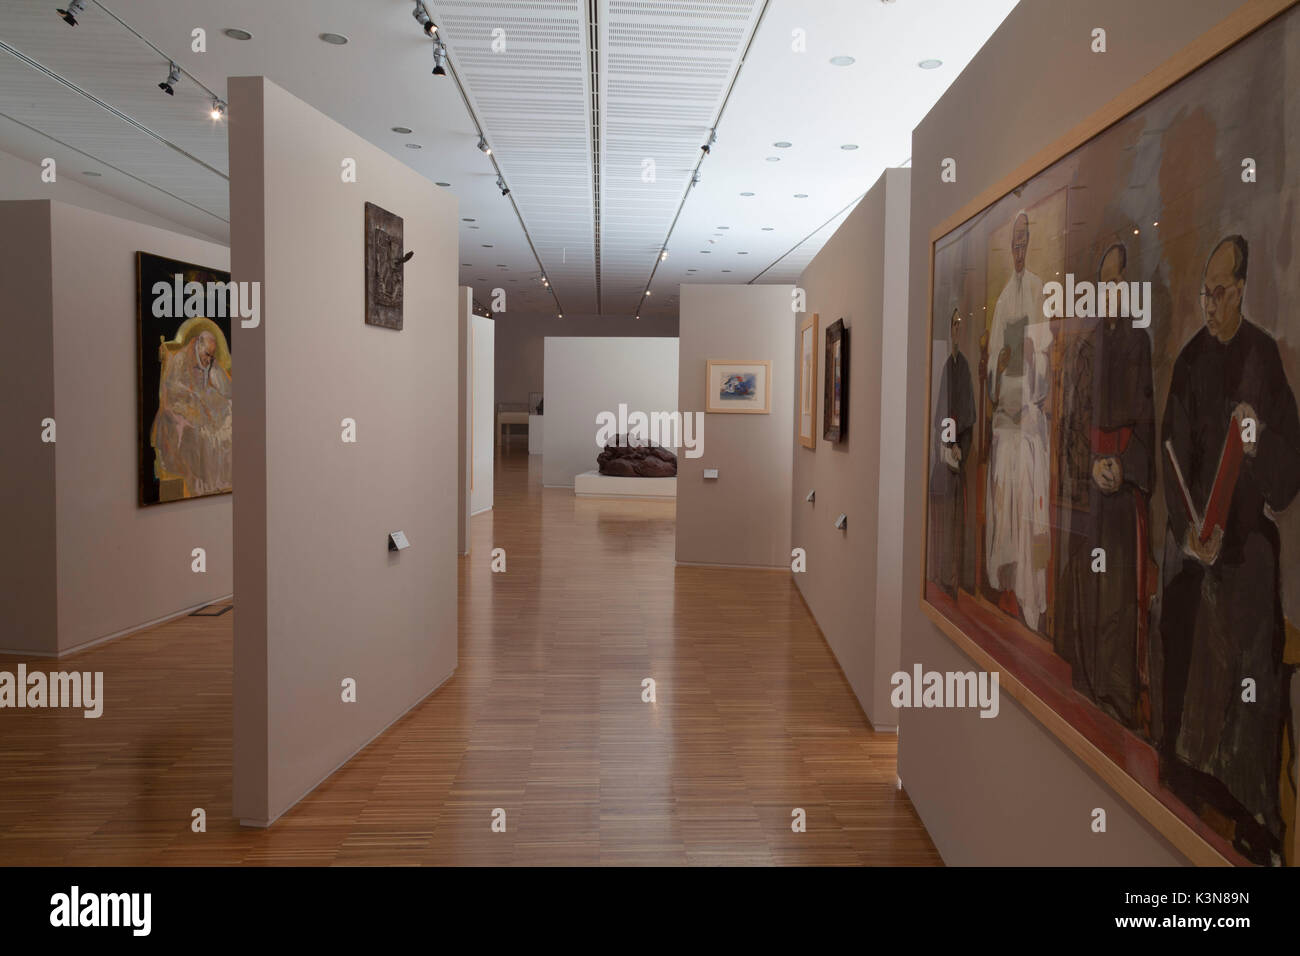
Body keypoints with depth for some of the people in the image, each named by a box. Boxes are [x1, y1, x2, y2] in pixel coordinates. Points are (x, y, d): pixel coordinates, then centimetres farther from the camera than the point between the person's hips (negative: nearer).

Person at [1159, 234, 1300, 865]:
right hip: (1191, 541, 3)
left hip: (1248, 544, -2)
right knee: (1189, 665, 5)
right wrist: (1187, 527, -7)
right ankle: (1188, 805, 19)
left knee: (1249, 679, -1)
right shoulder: (1190, 359, 5)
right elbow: (1174, 453, 4)